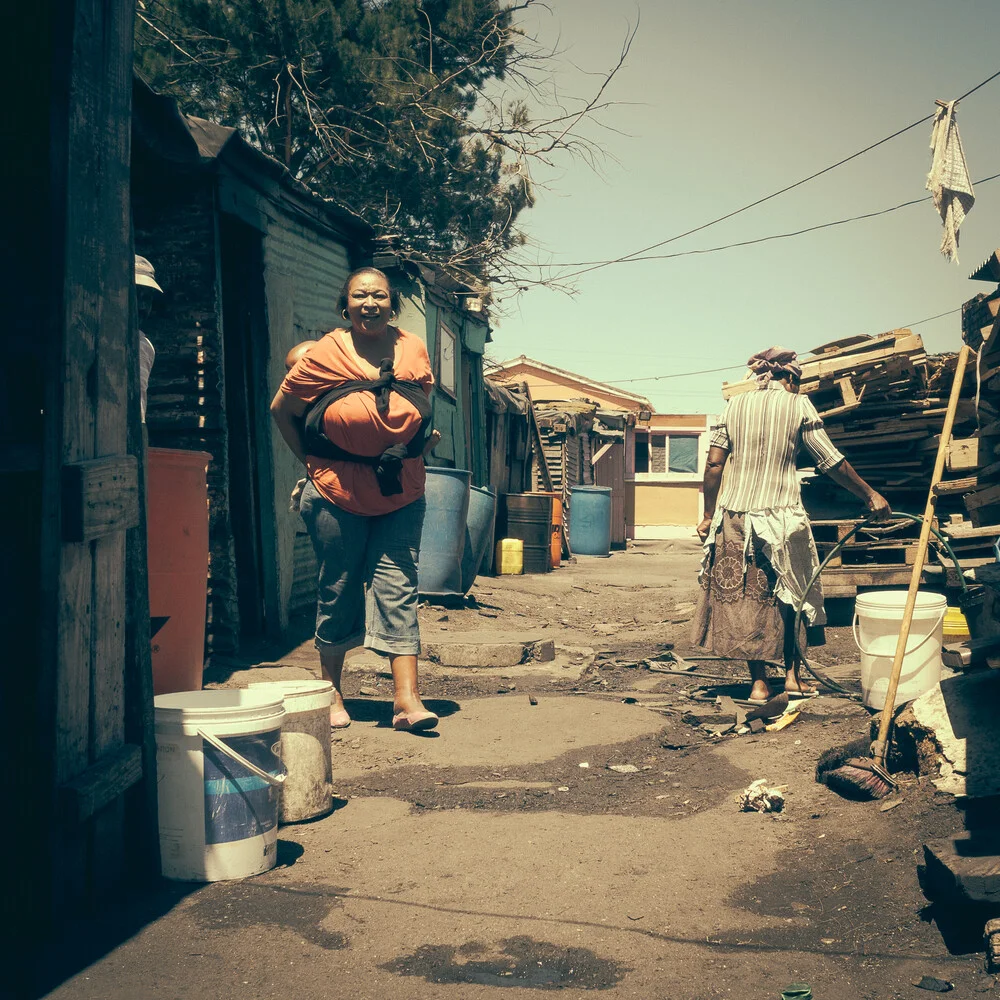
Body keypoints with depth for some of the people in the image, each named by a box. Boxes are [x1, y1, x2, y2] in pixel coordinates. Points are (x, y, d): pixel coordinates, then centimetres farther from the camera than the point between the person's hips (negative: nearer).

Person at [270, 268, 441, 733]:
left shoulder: (414, 350, 3)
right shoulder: (325, 355, -8)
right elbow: (281, 410, 3)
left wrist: (419, 445, 7)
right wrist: (312, 463, 2)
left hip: (401, 494, 2)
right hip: (338, 493, -2)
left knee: (397, 588, -3)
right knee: (339, 590, 6)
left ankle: (406, 699, -4)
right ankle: (331, 692, 23)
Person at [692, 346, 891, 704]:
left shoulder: (734, 407, 7)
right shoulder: (798, 406, 0)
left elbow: (714, 464, 2)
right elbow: (832, 463, -1)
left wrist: (709, 516, 8)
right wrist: (870, 496, 9)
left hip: (735, 515, 2)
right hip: (781, 514, -2)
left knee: (746, 598, 8)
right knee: (790, 596, 15)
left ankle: (759, 682, 10)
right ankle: (792, 675, 19)